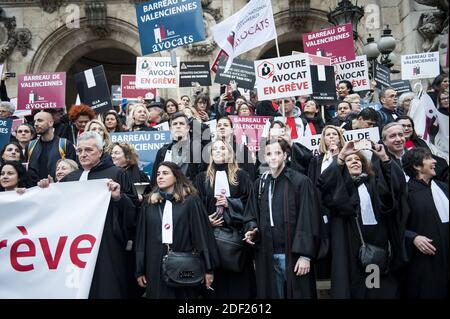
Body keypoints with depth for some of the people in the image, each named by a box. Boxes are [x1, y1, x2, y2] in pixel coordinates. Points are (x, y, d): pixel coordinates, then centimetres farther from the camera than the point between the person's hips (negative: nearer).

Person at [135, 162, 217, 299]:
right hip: (156, 266, 3)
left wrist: (208, 268, -8)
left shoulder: (190, 201, -3)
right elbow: (141, 237, 9)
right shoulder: (149, 203, 8)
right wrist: (140, 270, 8)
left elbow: (203, 234, -6)